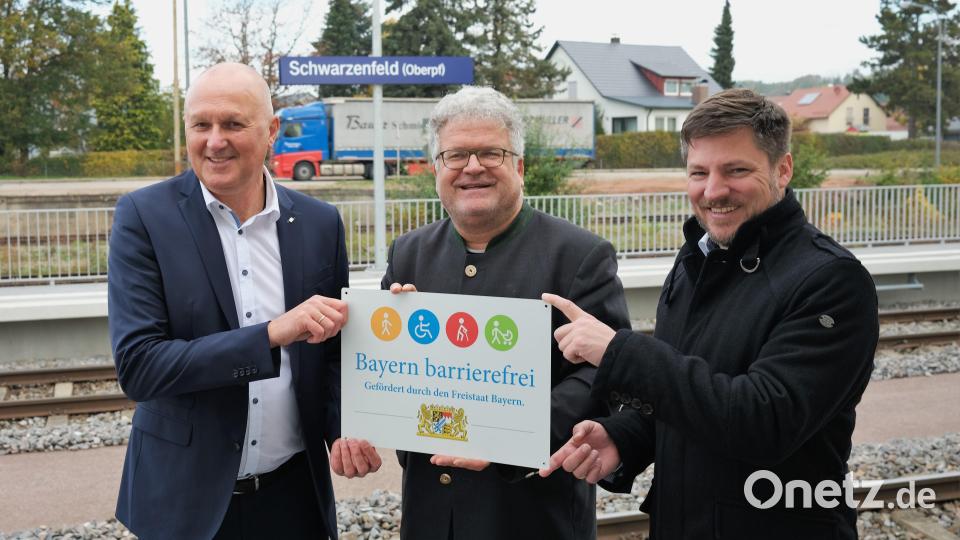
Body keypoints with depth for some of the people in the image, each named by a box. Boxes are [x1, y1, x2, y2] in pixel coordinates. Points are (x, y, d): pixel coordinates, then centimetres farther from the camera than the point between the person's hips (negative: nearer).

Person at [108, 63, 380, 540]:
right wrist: (273, 333, -27)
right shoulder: (144, 216, -10)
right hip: (186, 497, -2)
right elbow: (136, 366, -17)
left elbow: (333, 351, 7)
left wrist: (345, 430, -12)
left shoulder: (320, 223, -2)